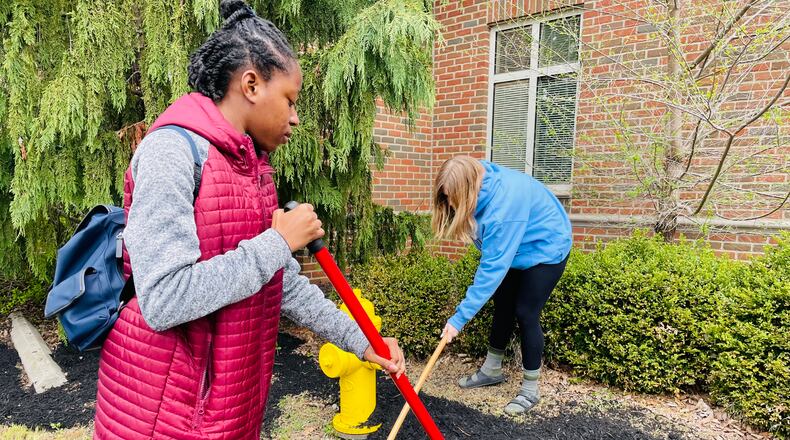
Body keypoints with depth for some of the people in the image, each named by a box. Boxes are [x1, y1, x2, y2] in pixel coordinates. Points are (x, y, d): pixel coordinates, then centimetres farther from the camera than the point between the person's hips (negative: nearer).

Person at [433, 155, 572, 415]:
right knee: (503, 304, 10)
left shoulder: (503, 203, -39)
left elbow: (493, 268, -39)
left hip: (545, 248, -8)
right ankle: (492, 370, 26)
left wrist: (460, 317, -37)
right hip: (516, 247, 8)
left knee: (525, 313, -9)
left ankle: (530, 391, 7)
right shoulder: (481, 184, -15)